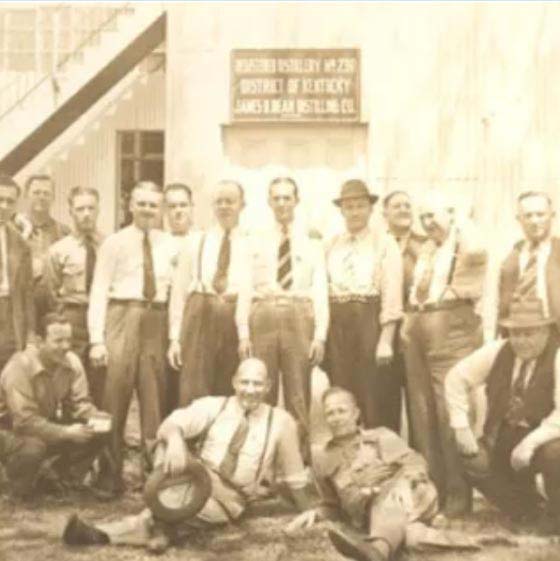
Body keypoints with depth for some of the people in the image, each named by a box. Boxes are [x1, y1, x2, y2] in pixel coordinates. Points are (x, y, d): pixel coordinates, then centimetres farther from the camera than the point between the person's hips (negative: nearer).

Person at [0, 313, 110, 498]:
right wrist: (66, 432, -38)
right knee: (32, 447, -39)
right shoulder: (20, 367, -28)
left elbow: (79, 403, -7)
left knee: (99, 432, -15)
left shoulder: (72, 362, -10)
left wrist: (97, 418, -30)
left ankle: (60, 475, 6)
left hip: (48, 425, 6)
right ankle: (21, 488, -5)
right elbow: (24, 421, -32)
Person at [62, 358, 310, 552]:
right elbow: (171, 424, -16)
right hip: (194, 481, 2)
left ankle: (104, 534, -33)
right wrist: (175, 440, -40)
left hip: (226, 502, -1)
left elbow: (294, 476, 8)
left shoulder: (281, 421, -2)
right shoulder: (213, 405, -1)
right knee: (172, 443, -28)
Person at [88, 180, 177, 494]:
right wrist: (97, 339, -12)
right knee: (116, 397, -1)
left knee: (155, 398, 10)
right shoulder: (115, 243, 1)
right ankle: (112, 473, 11)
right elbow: (99, 291, -5)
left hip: (157, 322, 3)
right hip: (123, 319, -3)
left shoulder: (169, 245, 10)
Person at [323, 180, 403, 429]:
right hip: (337, 326, 3)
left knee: (375, 398, 0)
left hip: (371, 324, -3)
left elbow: (392, 295, -5)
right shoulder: (331, 246, 13)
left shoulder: (385, 244, 4)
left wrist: (385, 341, -13)